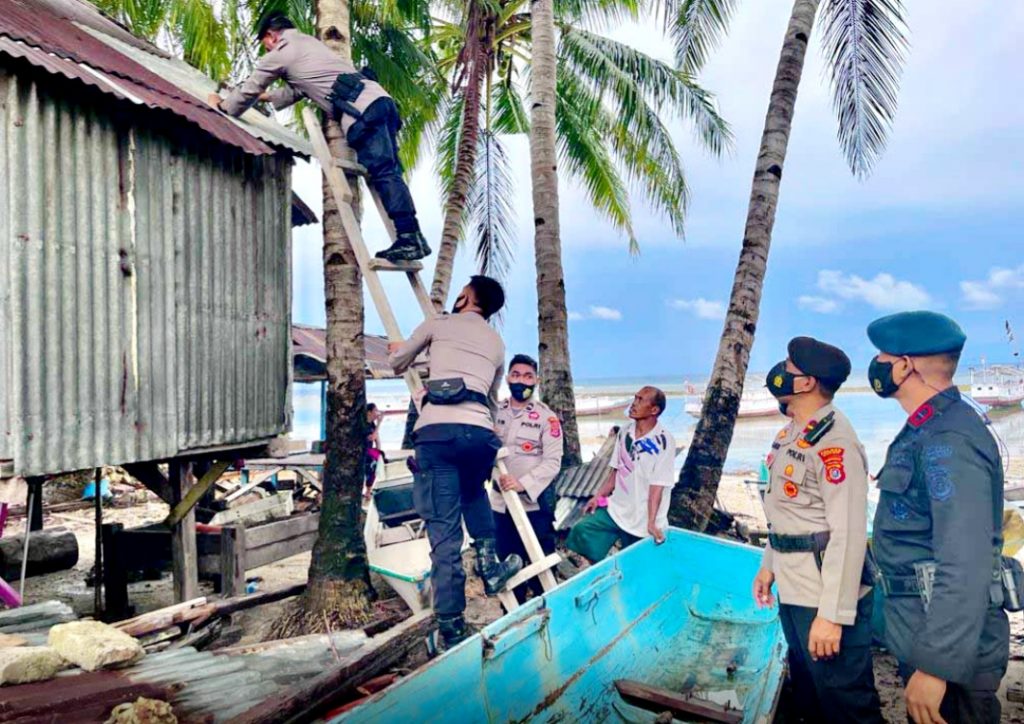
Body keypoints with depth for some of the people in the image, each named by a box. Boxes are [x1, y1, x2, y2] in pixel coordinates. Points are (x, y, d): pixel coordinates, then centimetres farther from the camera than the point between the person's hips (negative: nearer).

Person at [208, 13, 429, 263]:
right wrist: (267, 97, 56)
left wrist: (222, 105, 37)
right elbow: (297, 89, 48)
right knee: (389, 172, 3)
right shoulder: (308, 42, 34)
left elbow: (250, 89, 20)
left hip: (363, 111, -8)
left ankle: (409, 239, -26)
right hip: (380, 99, 8)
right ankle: (414, 238, -3)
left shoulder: (280, 54, 9)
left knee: (383, 174, -16)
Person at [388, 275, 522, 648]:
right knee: (473, 491, 35)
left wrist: (397, 352, 52)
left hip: (437, 430, -3)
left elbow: (397, 363, 29)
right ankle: (489, 562, 21)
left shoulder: (439, 324, 17)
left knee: (444, 531, -2)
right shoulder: (496, 343, 27)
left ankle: (451, 627, -3)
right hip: (481, 432, 3)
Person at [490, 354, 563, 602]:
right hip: (501, 504, 4)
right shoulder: (495, 412, 6)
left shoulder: (547, 417, -5)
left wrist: (524, 483, -24)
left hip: (535, 504, -4)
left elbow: (552, 461, -12)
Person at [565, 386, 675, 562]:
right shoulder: (625, 432, 3)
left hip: (642, 519, -6)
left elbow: (657, 485, -19)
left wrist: (651, 522, -23)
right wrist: (599, 496, 6)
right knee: (581, 531, -6)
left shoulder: (663, 441, -17)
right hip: (616, 508, 6)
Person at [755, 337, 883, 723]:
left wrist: (832, 615, -24)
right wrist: (768, 564, 19)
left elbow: (849, 536, -24)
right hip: (793, 592, 9)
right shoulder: (791, 432, 9)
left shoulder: (834, 443, -21)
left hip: (826, 599, -9)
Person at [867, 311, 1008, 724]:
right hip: (921, 634, 9)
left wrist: (936, 664, -28)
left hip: (949, 655, -9)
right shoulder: (926, 430, 10)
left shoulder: (948, 441, -22)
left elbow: (966, 566, -28)